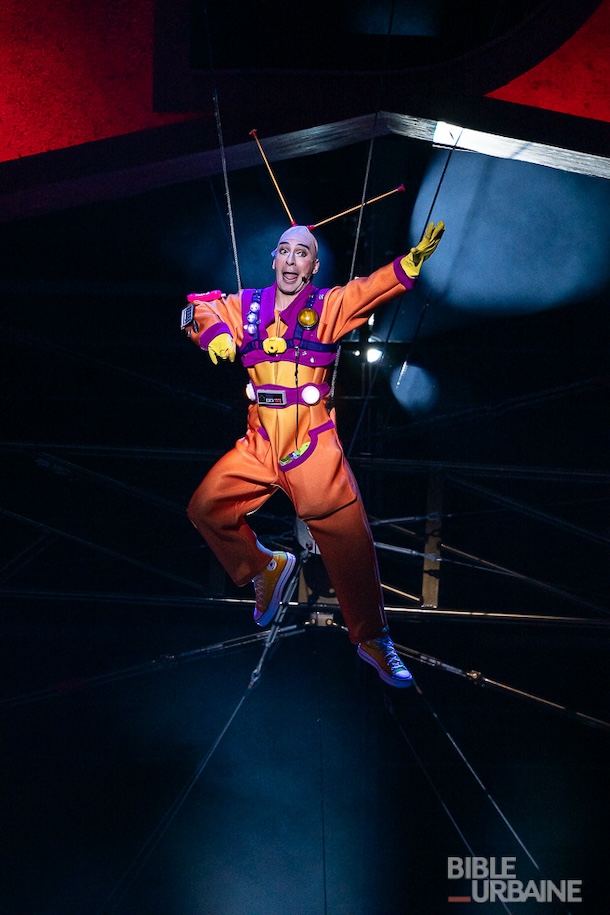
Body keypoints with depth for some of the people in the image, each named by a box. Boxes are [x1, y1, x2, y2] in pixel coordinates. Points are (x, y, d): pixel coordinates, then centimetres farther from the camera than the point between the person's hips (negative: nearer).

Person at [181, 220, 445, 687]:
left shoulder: (329, 306, -2)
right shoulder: (247, 307, 6)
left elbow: (372, 288, -17)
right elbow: (198, 310, 9)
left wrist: (415, 258, -36)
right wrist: (214, 330, -14)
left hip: (313, 447, -4)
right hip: (259, 447, 4)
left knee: (349, 537, -11)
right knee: (206, 507, 2)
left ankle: (373, 638, 3)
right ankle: (265, 567, 27)